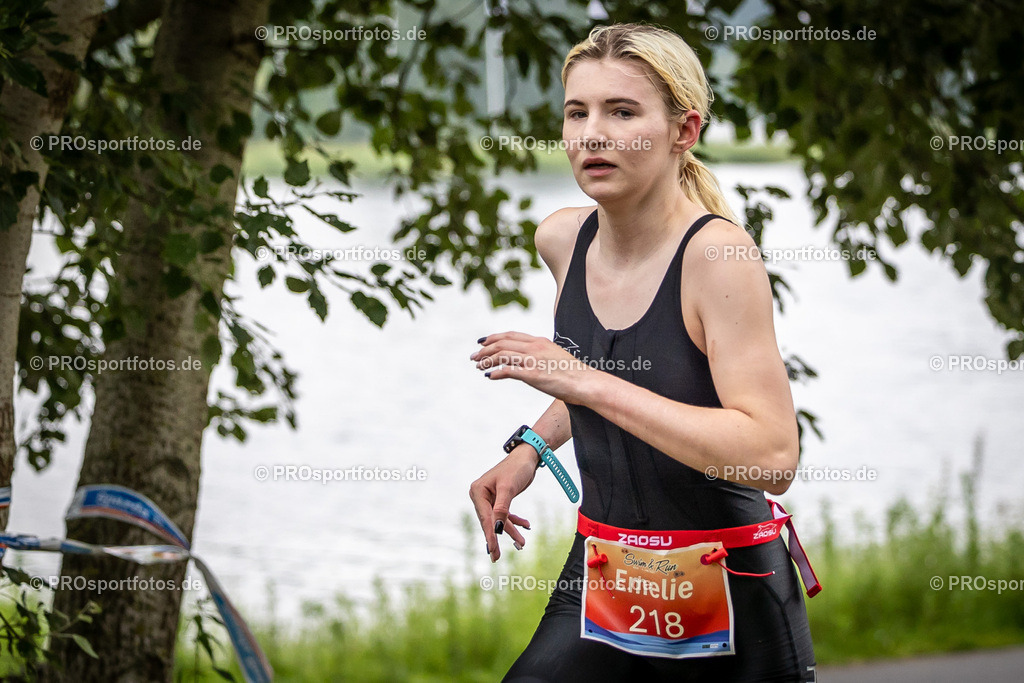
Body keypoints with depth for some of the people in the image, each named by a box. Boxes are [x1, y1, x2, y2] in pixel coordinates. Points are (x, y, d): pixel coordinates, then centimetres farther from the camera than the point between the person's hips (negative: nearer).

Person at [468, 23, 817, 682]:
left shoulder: (716, 252, -19)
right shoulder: (561, 239, 2)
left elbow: (774, 457, -29)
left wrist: (587, 382, -29)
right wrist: (530, 449, 8)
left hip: (733, 617, -5)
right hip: (600, 585, 5)